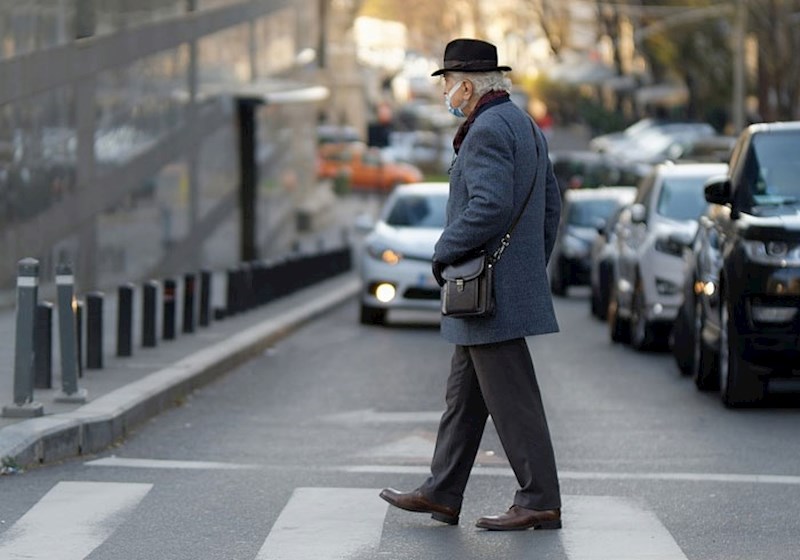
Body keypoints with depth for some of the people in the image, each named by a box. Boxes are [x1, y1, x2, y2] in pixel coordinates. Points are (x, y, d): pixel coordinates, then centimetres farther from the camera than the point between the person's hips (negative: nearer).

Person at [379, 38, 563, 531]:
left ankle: (541, 503, -2)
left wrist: (444, 252, -14)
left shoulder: (488, 130, -16)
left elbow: (489, 206, -27)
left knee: (512, 400, -6)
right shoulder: (525, 126, 16)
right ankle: (441, 494, 21)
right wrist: (532, 268, 20)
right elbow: (552, 205, 18)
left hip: (489, 291, -11)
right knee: (464, 396, 15)